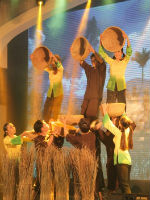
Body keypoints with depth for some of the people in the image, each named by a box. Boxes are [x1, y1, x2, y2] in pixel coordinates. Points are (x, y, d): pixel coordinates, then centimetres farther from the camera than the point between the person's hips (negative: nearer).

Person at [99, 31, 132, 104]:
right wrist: (100, 41, -10)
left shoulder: (124, 61, 2)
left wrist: (127, 39, -27)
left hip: (121, 87, -2)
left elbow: (129, 52, -14)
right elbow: (102, 53, 3)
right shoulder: (111, 62, 8)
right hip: (111, 86, 2)